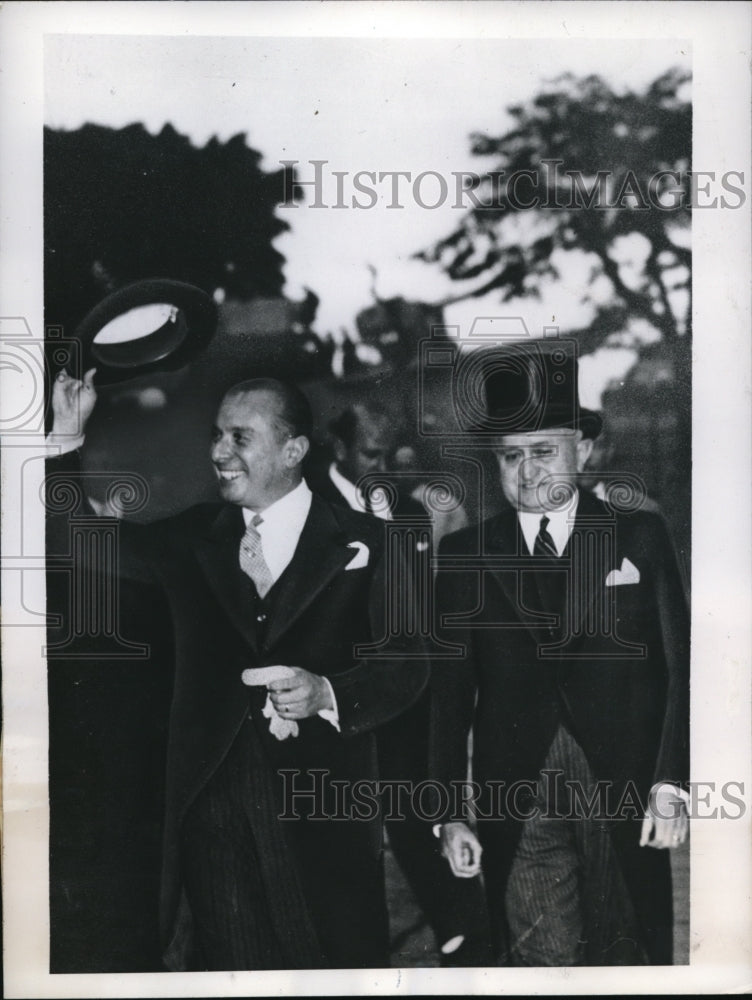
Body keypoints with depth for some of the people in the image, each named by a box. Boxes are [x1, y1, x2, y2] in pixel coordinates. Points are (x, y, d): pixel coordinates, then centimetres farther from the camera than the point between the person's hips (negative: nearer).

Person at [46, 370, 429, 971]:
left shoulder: (362, 543, -1)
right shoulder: (194, 538, 9)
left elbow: (405, 665, -4)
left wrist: (327, 694, -22)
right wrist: (67, 436, 2)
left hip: (324, 814, -2)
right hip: (212, 803, 3)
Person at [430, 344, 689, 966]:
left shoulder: (640, 537, 4)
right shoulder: (464, 556, 6)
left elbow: (679, 667, 1)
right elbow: (450, 694, 6)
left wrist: (671, 784, -8)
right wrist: (451, 815, 2)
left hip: (626, 794, 0)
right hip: (516, 803, 0)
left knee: (629, 955, 9)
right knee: (541, 961, 1)